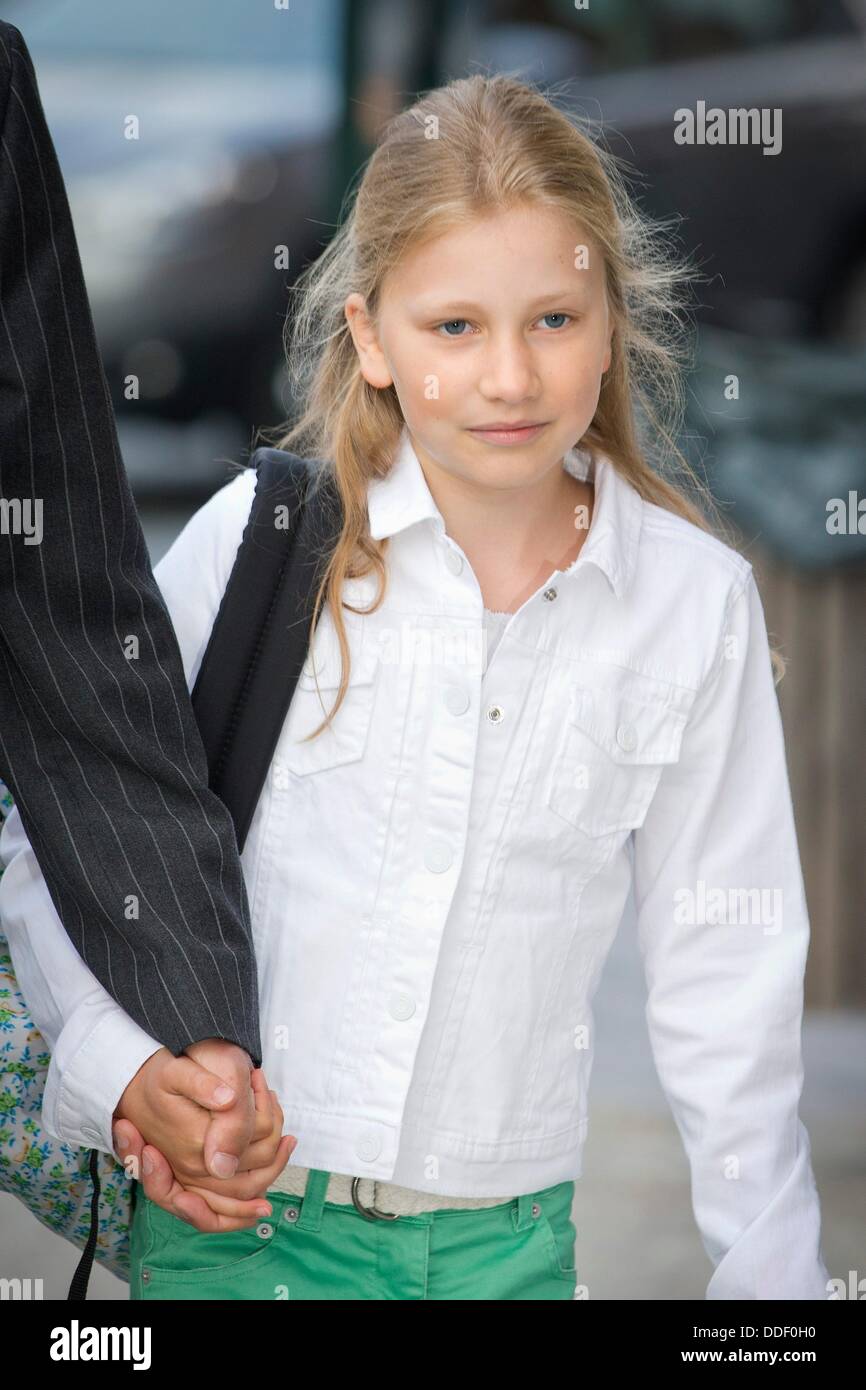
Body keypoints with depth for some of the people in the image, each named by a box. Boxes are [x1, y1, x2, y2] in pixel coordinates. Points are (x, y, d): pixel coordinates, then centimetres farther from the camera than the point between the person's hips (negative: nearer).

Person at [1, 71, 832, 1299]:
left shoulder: (696, 602, -3)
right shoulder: (262, 536, -6)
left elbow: (722, 968, 4)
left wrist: (773, 1269, 7)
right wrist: (125, 1069, -11)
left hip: (504, 1240, 1)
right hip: (234, 1212, -1)